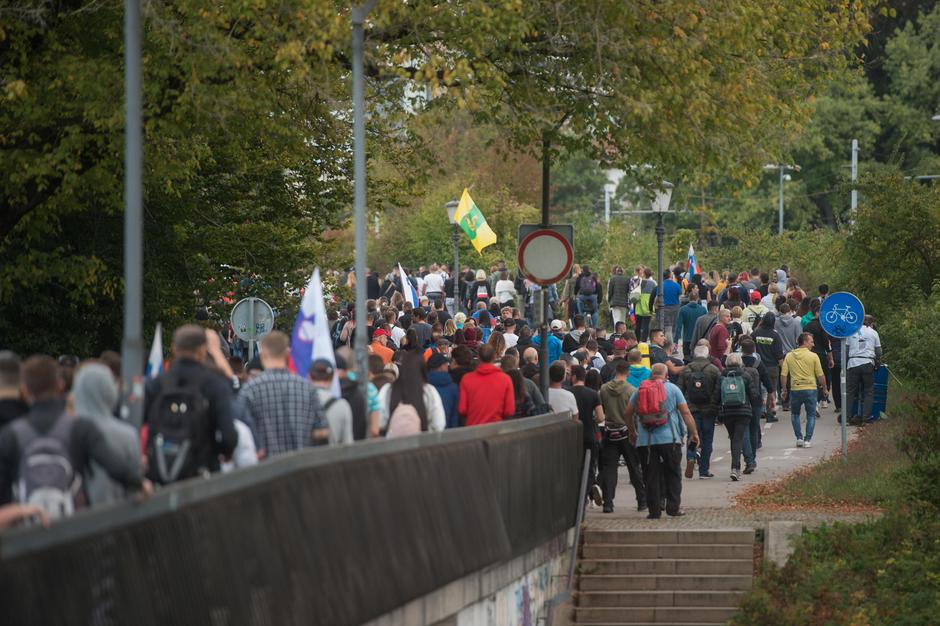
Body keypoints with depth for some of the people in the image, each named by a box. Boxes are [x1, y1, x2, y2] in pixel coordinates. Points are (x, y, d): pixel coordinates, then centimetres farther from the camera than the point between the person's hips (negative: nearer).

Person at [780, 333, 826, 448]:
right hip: (810, 389, -2)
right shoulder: (813, 356, -6)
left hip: (795, 389, 2)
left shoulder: (789, 356, 1)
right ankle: (808, 440, 2)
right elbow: (820, 376, -3)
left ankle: (799, 438, 11)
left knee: (795, 414, 20)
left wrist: (784, 390, 10)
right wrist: (824, 388, 11)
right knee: (811, 415, 11)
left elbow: (783, 375, 0)